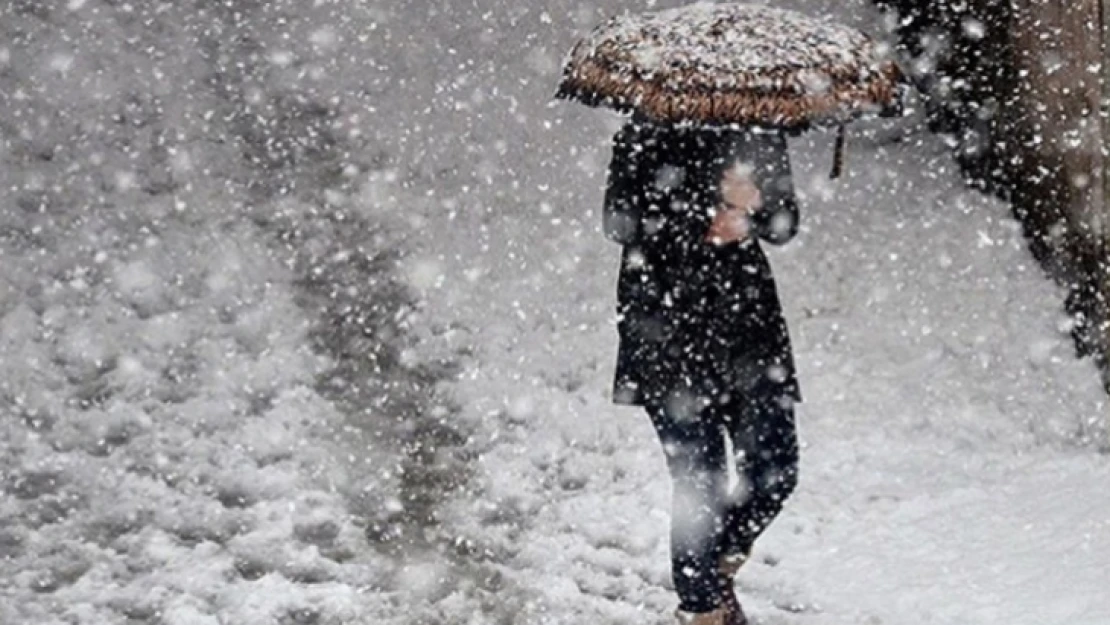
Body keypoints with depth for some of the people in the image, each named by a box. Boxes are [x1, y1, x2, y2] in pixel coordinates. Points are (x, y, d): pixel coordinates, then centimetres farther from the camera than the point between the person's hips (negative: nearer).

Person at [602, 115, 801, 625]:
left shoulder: (760, 132, 8)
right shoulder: (648, 134, -6)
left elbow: (785, 224, 7)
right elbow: (620, 221, -13)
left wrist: (751, 210, -15)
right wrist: (708, 214, -19)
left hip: (748, 320, 5)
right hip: (669, 325, -5)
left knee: (775, 472, 2)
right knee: (699, 483, -3)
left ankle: (716, 569, 29)